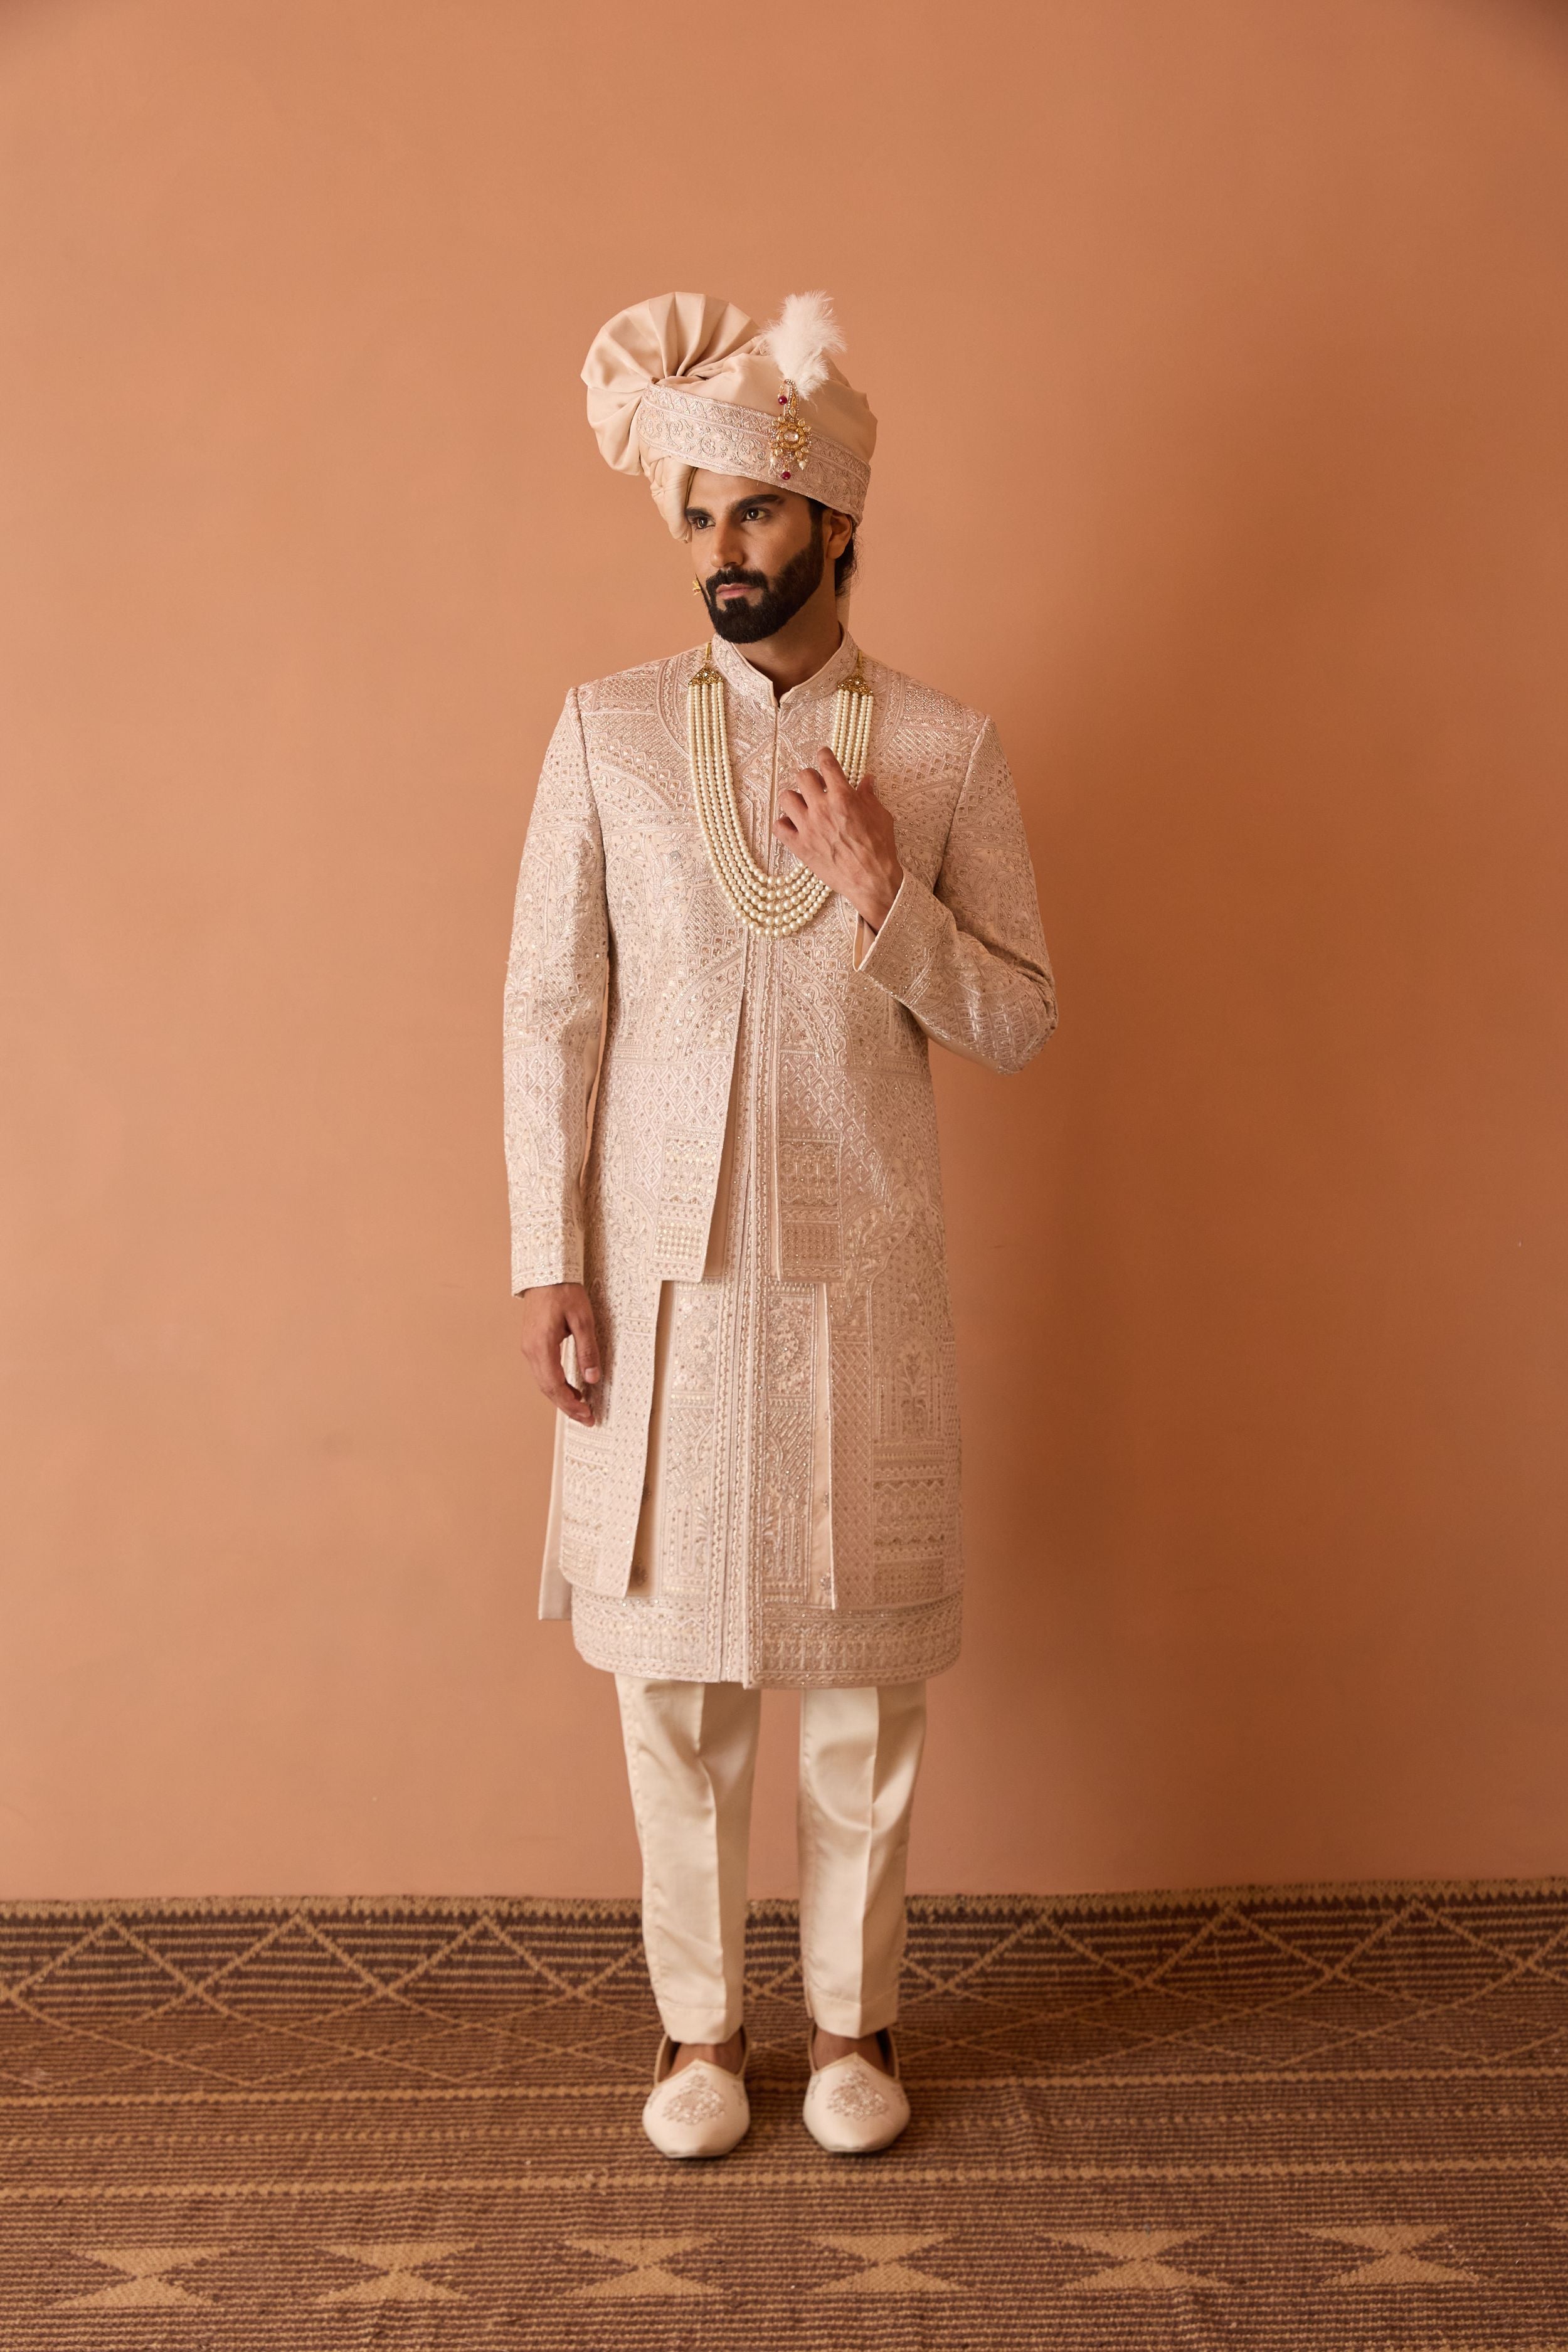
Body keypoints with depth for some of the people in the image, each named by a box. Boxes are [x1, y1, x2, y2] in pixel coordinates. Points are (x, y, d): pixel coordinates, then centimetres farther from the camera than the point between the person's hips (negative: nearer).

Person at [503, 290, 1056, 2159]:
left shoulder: (944, 750, 1)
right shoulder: (610, 731, 2)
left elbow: (1020, 1021, 1)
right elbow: (550, 1009, 0)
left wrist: (887, 898, -16)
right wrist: (549, 1265, -4)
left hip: (858, 1269, 0)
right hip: (661, 1265, 1)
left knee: (863, 1662, 8)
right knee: (672, 1666, 8)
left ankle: (852, 2020, 27)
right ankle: (700, 2024, 27)